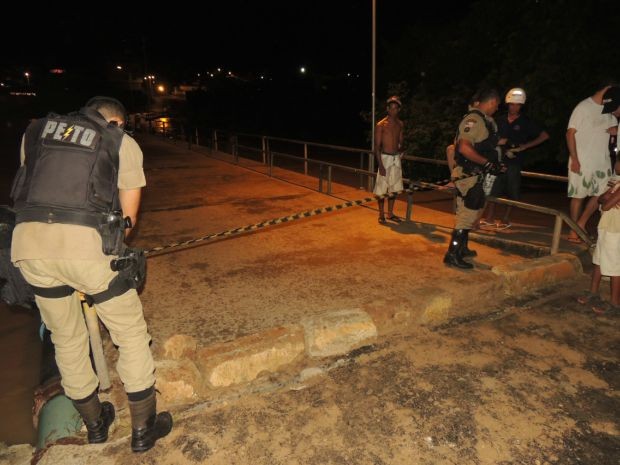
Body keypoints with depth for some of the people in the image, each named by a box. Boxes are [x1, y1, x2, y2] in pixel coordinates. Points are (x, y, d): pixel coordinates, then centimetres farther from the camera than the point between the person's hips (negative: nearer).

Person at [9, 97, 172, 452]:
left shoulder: (36, 131, 23)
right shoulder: (124, 143, 12)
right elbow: (129, 217, 12)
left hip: (29, 244, 5)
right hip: (87, 246, -4)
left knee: (66, 339, 23)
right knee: (132, 334, 15)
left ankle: (95, 423, 41)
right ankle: (143, 429, 26)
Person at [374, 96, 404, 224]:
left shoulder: (400, 124, 9)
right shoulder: (381, 125, -8)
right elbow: (377, 146, -10)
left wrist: (400, 150, -5)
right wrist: (380, 165, -17)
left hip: (396, 158, 6)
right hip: (385, 157, -5)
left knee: (394, 187, 11)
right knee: (382, 188, -2)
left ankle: (390, 213, 23)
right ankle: (381, 215, 10)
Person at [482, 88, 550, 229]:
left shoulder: (526, 122, 0)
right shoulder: (500, 119, 8)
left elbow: (544, 136, 1)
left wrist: (525, 146, -6)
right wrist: (498, 141, -5)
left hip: (514, 161, -2)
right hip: (498, 159, 2)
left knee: (512, 191, 3)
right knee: (492, 188, 2)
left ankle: (506, 219, 14)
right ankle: (490, 217, 12)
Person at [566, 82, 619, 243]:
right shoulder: (583, 107, -7)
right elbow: (570, 133, -11)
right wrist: (574, 159, -17)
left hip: (602, 161, 7)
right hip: (582, 162, -7)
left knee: (600, 195, 6)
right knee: (578, 196, 1)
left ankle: (580, 226, 19)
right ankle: (574, 231, 11)